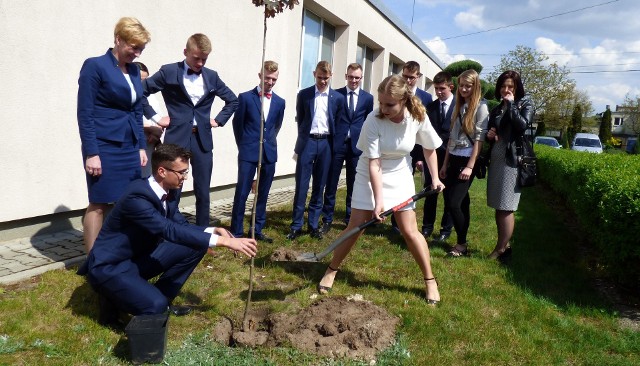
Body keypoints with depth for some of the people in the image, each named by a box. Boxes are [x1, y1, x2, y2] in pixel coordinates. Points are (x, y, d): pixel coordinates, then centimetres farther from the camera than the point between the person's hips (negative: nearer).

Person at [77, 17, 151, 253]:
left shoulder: (134, 70, 12)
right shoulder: (95, 66, -7)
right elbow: (85, 114, -10)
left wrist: (141, 147, 13)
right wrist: (91, 152, -15)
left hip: (130, 148, 6)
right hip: (104, 148, -6)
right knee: (99, 204, -1)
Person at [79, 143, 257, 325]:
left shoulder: (168, 191, -3)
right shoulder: (136, 196, -30)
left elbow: (182, 226, 6)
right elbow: (171, 231, -38)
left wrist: (213, 231, -13)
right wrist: (223, 241, -40)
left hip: (139, 257, 9)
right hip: (109, 267, -8)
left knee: (195, 246, -4)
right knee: (155, 306, -29)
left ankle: (159, 298, 7)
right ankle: (114, 299, 2)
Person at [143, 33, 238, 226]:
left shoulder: (212, 76, 9)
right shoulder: (168, 72, -1)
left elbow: (233, 100, 20)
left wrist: (219, 120, 9)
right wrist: (155, 117, -3)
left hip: (203, 139, 3)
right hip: (177, 137, -3)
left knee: (203, 192, 7)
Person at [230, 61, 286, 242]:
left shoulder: (280, 102, 8)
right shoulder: (245, 97, -2)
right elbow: (237, 124, 4)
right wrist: (244, 146, 9)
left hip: (269, 153, 4)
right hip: (248, 152, -3)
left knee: (263, 194, 9)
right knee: (242, 193, -3)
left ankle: (257, 230, 20)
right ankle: (236, 231, 6)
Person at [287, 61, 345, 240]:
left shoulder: (338, 98, 5)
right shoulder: (304, 94, 4)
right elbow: (300, 120, 11)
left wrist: (334, 145, 4)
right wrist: (303, 140, 10)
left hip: (326, 144, 1)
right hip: (308, 142, -1)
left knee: (319, 186, 7)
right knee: (301, 185, -2)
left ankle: (313, 224, 16)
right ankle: (296, 225, 5)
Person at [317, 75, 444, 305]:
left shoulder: (418, 117, -17)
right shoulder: (373, 121, -25)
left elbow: (429, 149, 2)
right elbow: (374, 165, -24)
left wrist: (435, 177, -1)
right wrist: (378, 200, -26)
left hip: (400, 178, 2)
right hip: (370, 177, -1)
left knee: (410, 231, 1)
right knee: (355, 227, -1)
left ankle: (430, 280, 18)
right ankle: (331, 271, 19)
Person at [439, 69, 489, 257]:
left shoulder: (480, 107, -6)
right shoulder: (459, 106, 14)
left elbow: (479, 138, -11)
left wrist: (470, 167, -16)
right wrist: (445, 163, 12)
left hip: (467, 160, -6)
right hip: (453, 159, 6)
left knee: (454, 203, -10)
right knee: (462, 203, 9)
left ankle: (462, 244, 6)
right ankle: (461, 242, 19)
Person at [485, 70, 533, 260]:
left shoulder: (525, 104, 0)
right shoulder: (496, 109, 16)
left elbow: (522, 125, -19)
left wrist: (511, 104, -12)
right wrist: (489, 135, 1)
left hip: (512, 160, -6)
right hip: (496, 159, 6)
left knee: (506, 207, -6)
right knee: (498, 206, 9)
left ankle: (501, 248, 2)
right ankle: (503, 245, 18)